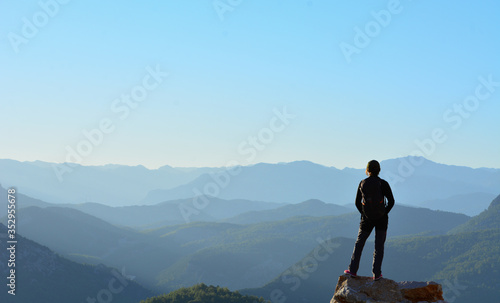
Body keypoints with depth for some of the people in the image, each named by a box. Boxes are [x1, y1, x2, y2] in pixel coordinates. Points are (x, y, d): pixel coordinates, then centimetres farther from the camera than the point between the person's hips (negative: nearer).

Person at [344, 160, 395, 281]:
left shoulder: (362, 183, -2)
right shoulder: (383, 183, -10)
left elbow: (357, 202, 4)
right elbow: (391, 201, -10)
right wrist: (384, 213, 3)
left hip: (367, 219, 1)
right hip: (381, 219, -1)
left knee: (359, 243, 17)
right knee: (379, 246, 8)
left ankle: (353, 270, 18)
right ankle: (376, 273, 5)